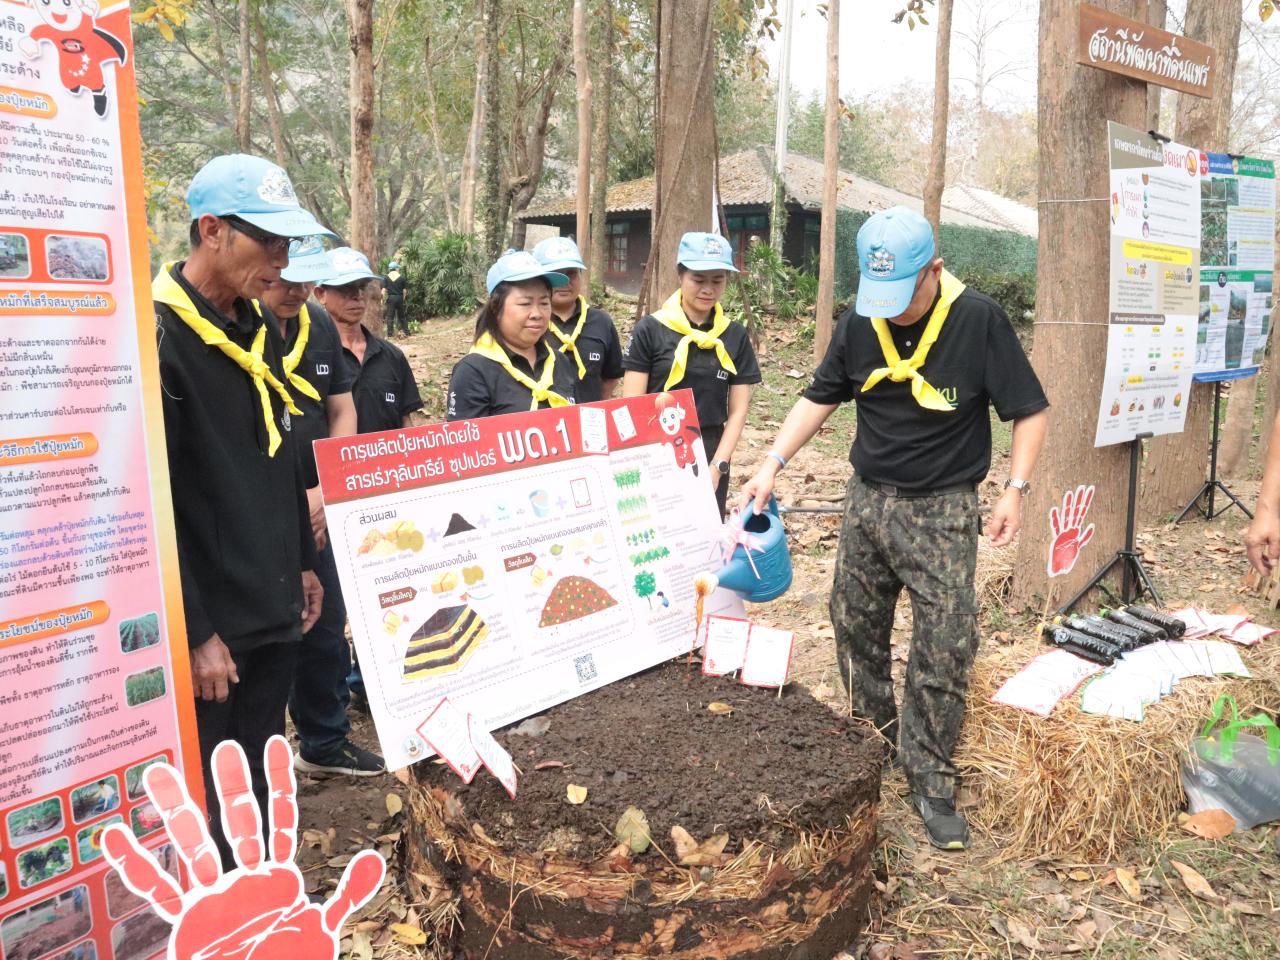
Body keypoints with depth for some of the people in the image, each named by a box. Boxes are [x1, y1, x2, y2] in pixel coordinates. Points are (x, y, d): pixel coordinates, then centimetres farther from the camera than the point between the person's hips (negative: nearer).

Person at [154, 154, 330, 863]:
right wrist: (192, 632, -18)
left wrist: (302, 564, 18)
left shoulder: (260, 327, 9)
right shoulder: (156, 336, -17)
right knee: (208, 805, 7)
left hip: (274, 611, 8)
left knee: (258, 790, 19)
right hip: (209, 626, -7)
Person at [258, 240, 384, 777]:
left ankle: (325, 742, 35)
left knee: (326, 631, 16)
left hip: (314, 513, 6)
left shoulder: (319, 326, 6)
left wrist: (327, 491, -2)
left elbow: (342, 413, 10)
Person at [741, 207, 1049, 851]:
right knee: (856, 632, 12)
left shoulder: (978, 320, -12)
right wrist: (773, 464, 0)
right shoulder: (859, 323, -1)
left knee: (945, 653, -5)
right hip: (867, 500, 4)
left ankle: (930, 785, 12)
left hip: (943, 512, -4)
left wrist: (1015, 489, -14)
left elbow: (1030, 410, -6)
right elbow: (820, 398, 9)